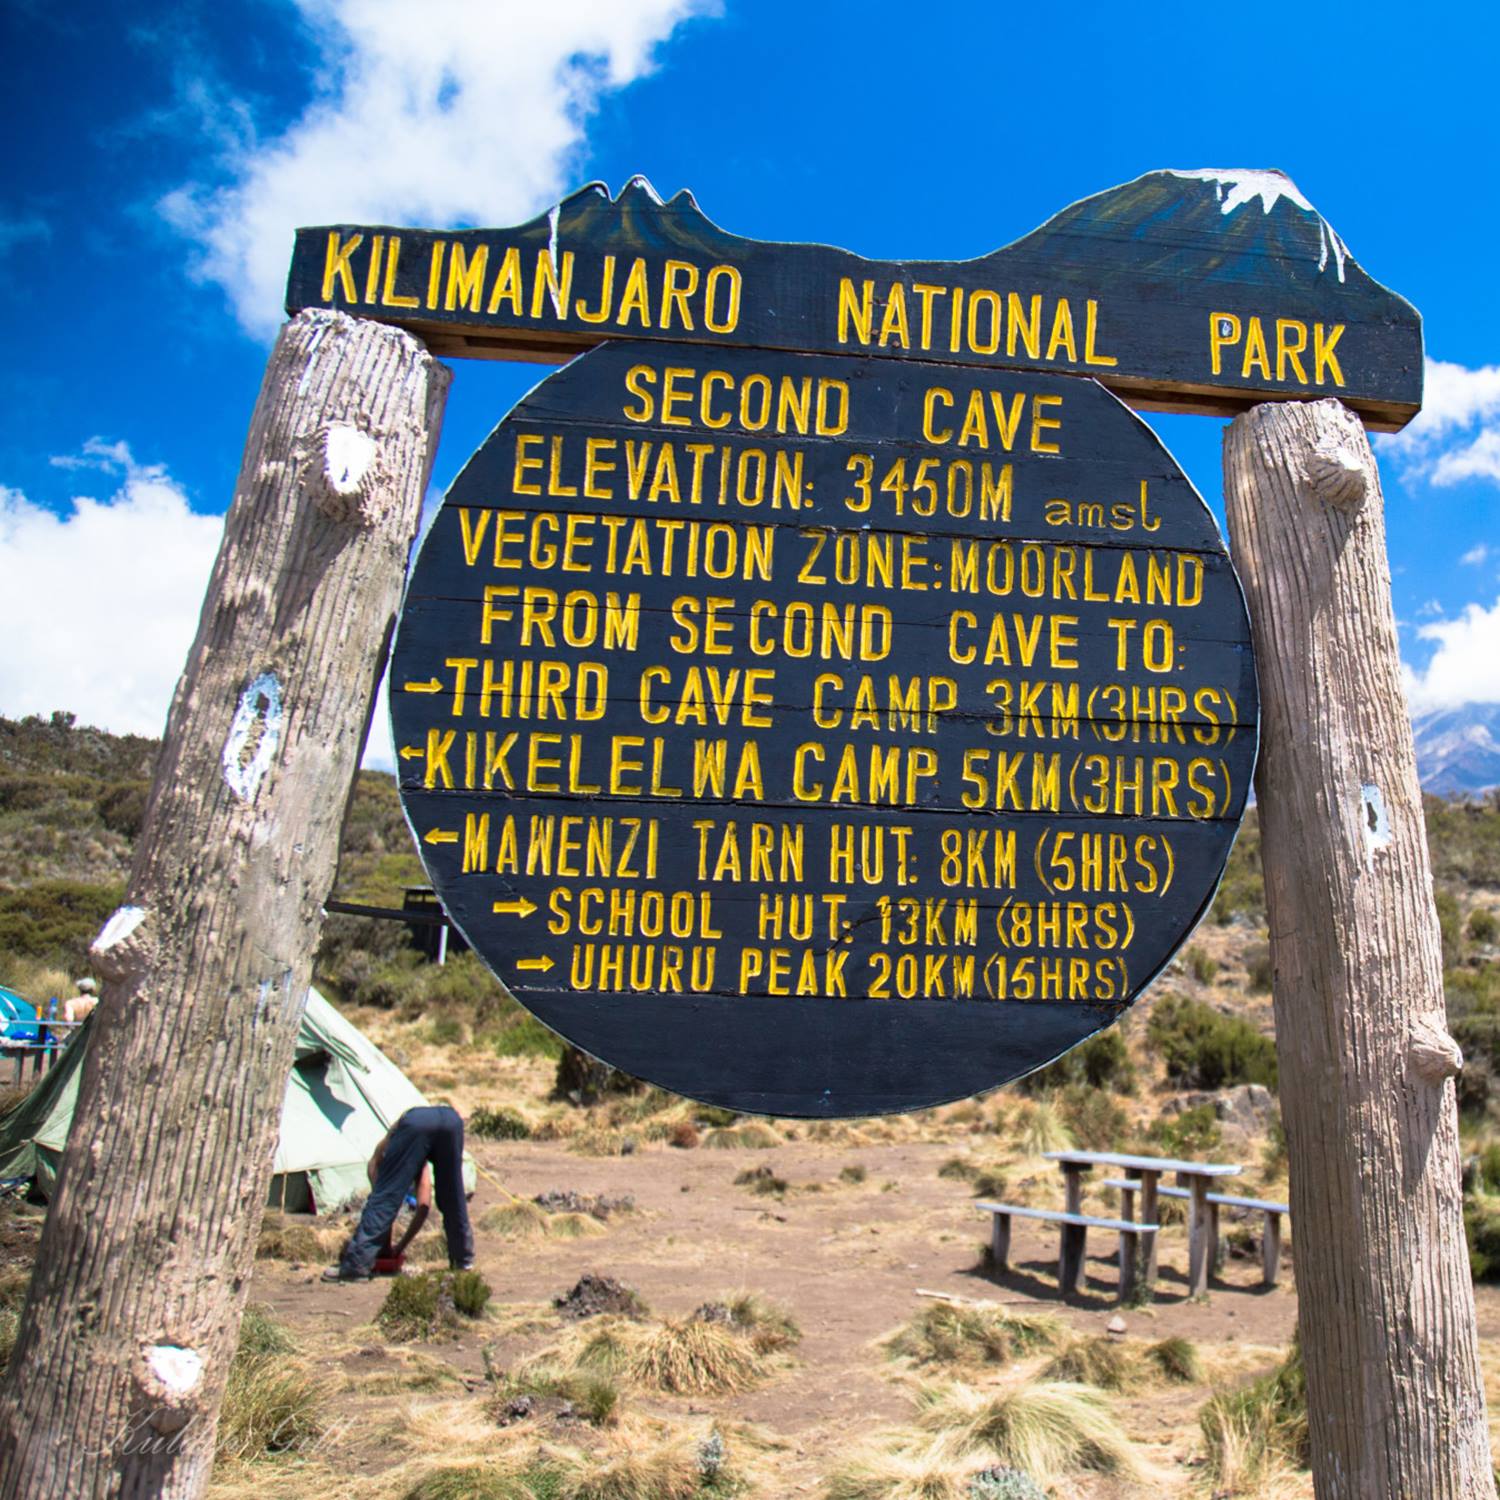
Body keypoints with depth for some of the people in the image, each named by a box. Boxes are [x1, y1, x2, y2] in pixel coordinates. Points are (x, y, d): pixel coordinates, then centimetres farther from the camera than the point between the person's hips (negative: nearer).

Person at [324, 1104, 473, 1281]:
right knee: (451, 1199, 24)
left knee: (384, 1198, 6)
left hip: (415, 1121, -4)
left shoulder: (380, 1155, 36)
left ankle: (356, 1266, 2)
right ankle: (463, 1258, 31)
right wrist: (400, 1248, 41)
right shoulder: (420, 1166, 44)